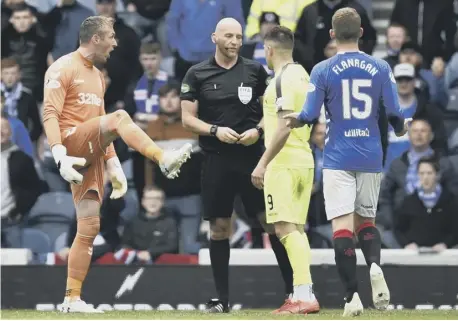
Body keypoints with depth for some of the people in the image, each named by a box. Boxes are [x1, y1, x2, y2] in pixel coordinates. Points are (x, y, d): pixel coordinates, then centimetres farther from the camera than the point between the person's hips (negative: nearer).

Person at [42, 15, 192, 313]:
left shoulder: (97, 76, 24)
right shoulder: (63, 69, -4)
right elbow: (50, 114, -14)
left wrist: (113, 165, 21)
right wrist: (60, 156, -26)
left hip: (91, 156, 8)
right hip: (72, 142, -8)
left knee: (89, 227, 1)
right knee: (119, 117, -29)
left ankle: (72, 299, 2)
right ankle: (164, 158, -41)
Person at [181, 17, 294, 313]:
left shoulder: (255, 70, 5)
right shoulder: (198, 75, 3)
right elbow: (188, 118, 3)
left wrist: (258, 130, -10)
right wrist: (215, 130, -13)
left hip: (252, 156, 0)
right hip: (217, 159, 0)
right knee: (219, 228, 3)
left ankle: (293, 288, 2)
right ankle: (222, 299, 11)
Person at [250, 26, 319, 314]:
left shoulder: (283, 78, -14)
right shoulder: (302, 74, 14)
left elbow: (284, 127, -21)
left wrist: (263, 163, -20)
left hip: (284, 163, -10)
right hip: (304, 161, 10)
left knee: (286, 228, -12)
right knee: (296, 228, 13)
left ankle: (305, 296, -19)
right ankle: (303, 294, 12)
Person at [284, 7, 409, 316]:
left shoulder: (323, 70, -4)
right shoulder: (381, 68, 1)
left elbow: (310, 115, -7)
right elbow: (395, 114, 0)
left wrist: (293, 120, 16)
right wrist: (401, 128, 23)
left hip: (338, 160, -2)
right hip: (371, 158, 2)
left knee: (342, 226, -4)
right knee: (366, 220, 17)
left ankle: (353, 295, -12)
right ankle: (375, 265, -12)